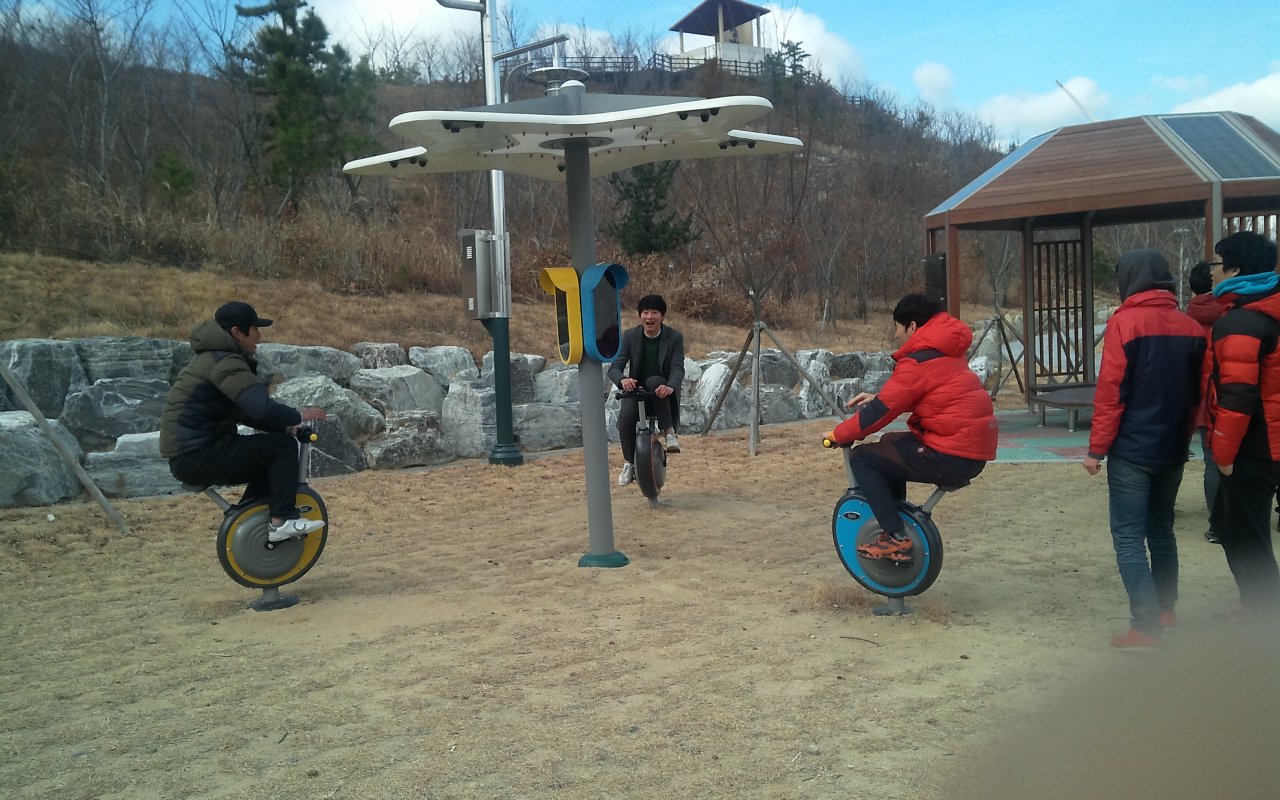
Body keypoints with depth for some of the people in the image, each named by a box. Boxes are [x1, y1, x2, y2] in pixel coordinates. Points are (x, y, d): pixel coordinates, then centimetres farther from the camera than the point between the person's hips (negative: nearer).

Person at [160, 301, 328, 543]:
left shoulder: (213, 358, 18)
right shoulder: (225, 363, -15)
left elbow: (246, 411, 21)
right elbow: (262, 409, -28)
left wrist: (285, 424, 7)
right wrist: (299, 416, -10)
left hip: (185, 456, 10)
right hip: (198, 456, -10)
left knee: (268, 459, 20)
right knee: (283, 445, -10)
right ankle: (282, 521, -7)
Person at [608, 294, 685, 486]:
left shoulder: (674, 337, -6)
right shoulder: (630, 336, -3)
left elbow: (678, 368, -18)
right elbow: (614, 367, -10)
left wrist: (670, 386, -42)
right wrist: (623, 379, -36)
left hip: (662, 392, -1)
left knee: (654, 381, -36)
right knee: (626, 417, -30)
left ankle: (669, 431, -26)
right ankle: (628, 463, -9)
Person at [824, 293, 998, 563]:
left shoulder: (919, 361, -14)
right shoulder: (947, 352, 16)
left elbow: (883, 410, -14)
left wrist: (838, 434, -2)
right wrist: (878, 397, 16)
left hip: (950, 457, -10)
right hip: (976, 453, 10)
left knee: (862, 458, -2)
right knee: (891, 444, 27)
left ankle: (895, 537, -5)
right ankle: (896, 524, 29)